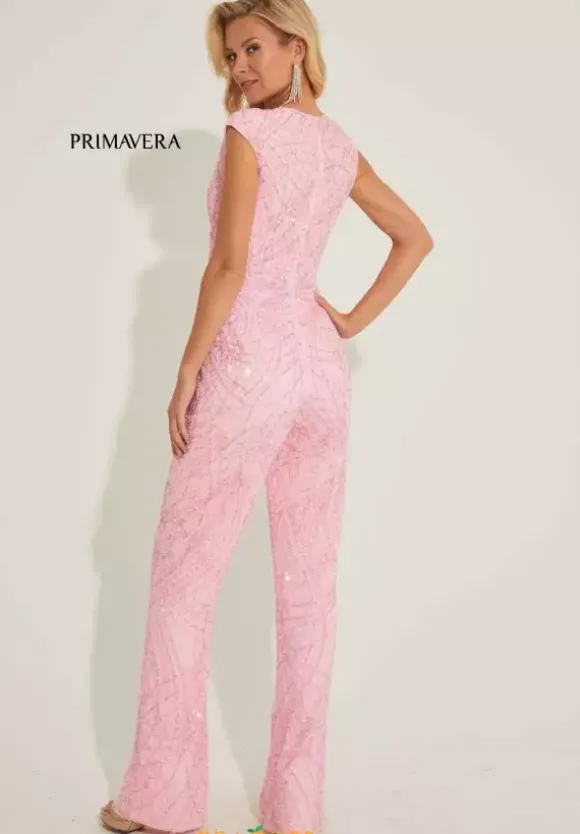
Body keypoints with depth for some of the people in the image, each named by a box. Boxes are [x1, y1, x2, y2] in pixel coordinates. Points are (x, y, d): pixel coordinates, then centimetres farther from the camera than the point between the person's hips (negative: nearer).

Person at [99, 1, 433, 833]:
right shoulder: (339, 145, 12)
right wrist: (353, 320, 14)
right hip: (318, 368, 7)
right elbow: (415, 238, 20)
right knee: (308, 587, 6)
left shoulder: (249, 132, -9)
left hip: (246, 367, -7)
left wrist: (185, 375, -10)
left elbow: (230, 266, -16)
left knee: (184, 579, 3)